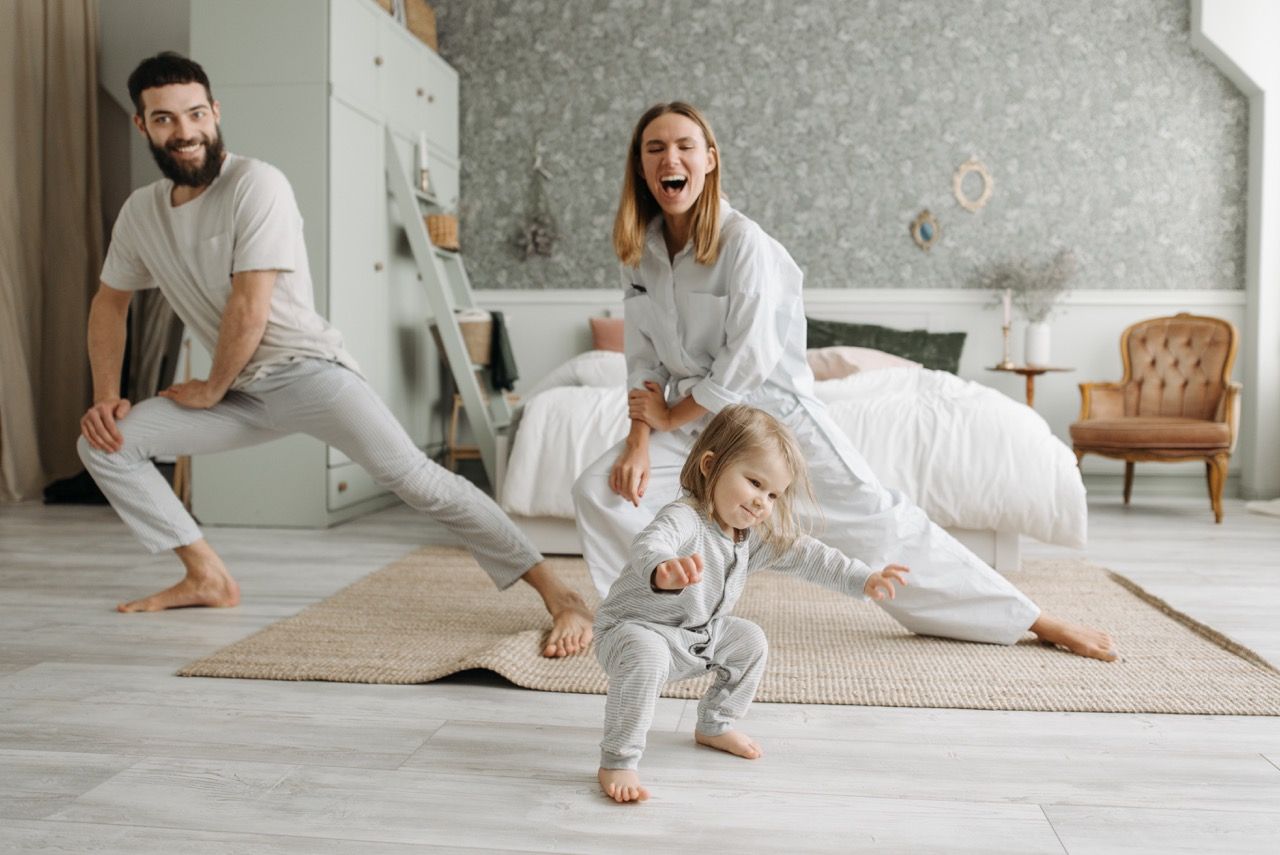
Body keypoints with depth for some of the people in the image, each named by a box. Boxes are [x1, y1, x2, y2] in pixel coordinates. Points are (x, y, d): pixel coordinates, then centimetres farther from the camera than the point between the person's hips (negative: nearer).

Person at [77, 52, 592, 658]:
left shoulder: (256, 185, -16)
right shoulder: (140, 211, 7)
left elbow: (249, 307, -19)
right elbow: (109, 303, 20)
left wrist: (211, 390, -5)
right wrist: (105, 396, 8)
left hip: (307, 370, -7)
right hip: (244, 392, 7)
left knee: (412, 476, -25)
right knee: (102, 443, 2)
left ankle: (560, 597, -25)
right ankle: (208, 578, 10)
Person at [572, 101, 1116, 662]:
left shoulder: (743, 242, -21)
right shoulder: (639, 249, -2)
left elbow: (747, 360, -23)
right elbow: (644, 358, 2)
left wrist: (670, 416, -13)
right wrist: (640, 438, -12)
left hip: (774, 407, -5)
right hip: (695, 417, 5)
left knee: (875, 518, -9)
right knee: (599, 489, -10)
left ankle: (1031, 621, 2)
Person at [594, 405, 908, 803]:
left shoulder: (757, 537, -3)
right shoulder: (683, 519, -32)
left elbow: (807, 554, 2)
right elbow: (648, 546, -54)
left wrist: (863, 580, -6)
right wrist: (663, 570, -78)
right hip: (636, 627, -9)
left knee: (750, 641, 10)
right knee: (645, 658, -37)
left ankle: (715, 726, 27)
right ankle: (617, 762, -25)